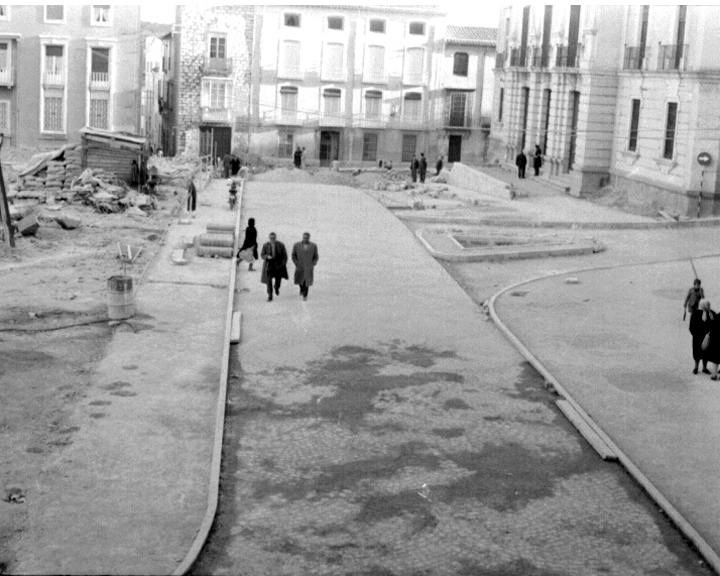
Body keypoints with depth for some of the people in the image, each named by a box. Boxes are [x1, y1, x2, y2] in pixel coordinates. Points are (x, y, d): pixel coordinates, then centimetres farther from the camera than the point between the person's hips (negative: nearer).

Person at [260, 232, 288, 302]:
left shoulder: (281, 245, -10)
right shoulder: (265, 245, -9)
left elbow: (285, 256, -4)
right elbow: (262, 255, -1)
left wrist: (283, 265, -12)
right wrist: (267, 257, -23)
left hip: (278, 265, 0)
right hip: (269, 265, 0)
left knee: (278, 280, 7)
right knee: (268, 280, -7)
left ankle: (276, 288, 45)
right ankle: (270, 296, 5)